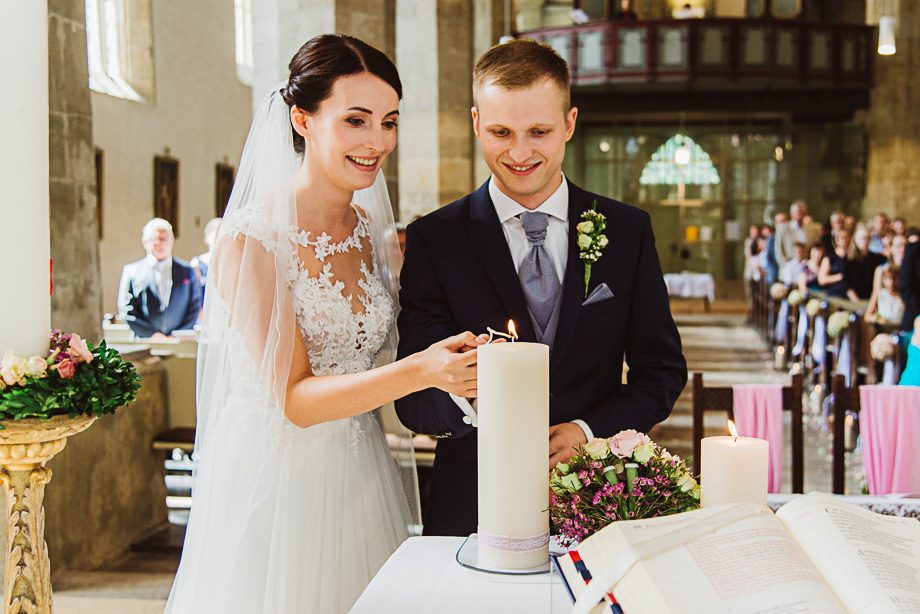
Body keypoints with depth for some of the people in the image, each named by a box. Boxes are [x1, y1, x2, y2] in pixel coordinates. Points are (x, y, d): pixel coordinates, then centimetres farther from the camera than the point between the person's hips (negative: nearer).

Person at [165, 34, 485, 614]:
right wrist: (420, 371, -32)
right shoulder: (251, 240, -15)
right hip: (275, 477, -5)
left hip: (360, 479, 6)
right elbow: (294, 397, -19)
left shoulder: (378, 237, 3)